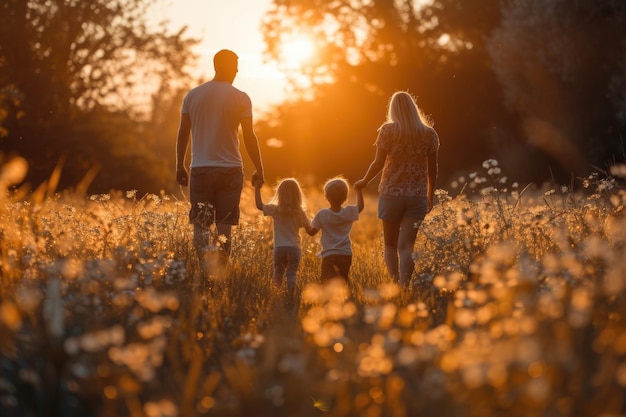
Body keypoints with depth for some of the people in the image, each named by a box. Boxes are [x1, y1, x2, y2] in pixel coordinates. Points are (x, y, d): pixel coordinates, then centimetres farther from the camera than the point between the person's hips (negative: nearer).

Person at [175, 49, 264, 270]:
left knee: (200, 223, 4)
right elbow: (249, 137, -4)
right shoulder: (240, 98, -3)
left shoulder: (192, 95, 5)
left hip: (200, 169, 2)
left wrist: (180, 167, 15)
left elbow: (182, 133, 6)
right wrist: (259, 170, 4)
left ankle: (205, 258, -23)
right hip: (230, 169, -2)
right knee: (224, 224, 6)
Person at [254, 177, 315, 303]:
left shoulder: (275, 209, -4)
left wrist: (257, 188, 10)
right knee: (291, 274, 1)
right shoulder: (300, 212, -2)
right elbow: (310, 230, 2)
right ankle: (290, 298, -7)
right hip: (294, 248, 0)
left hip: (279, 248, 0)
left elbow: (259, 205, 5)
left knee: (278, 273, 14)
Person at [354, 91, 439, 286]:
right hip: (417, 196, 1)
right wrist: (430, 195, 18)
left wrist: (364, 182, 11)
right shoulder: (429, 133, 3)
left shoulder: (388, 130, -4)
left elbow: (378, 163, -6)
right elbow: (432, 169, 6)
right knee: (406, 246, 0)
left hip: (391, 193, -1)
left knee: (390, 245, 13)